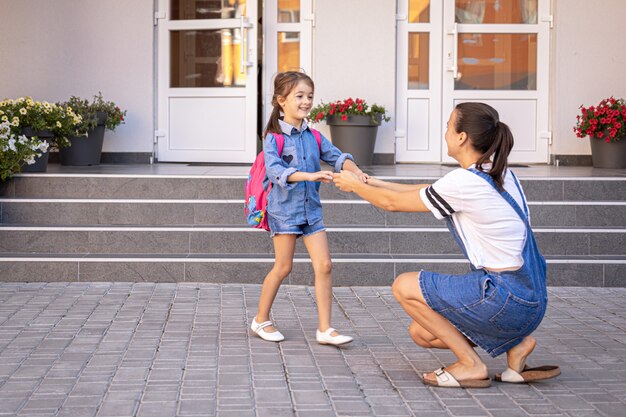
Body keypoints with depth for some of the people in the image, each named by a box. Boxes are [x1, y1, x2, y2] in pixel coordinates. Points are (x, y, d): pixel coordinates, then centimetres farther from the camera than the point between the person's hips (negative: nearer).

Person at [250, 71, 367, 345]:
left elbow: (336, 156, -1)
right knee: (283, 267, 3)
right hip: (284, 208, -5)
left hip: (311, 208, 5)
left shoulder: (313, 136, 9)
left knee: (324, 265, -2)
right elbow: (275, 171, -24)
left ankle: (324, 329, 3)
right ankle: (261, 320, 22)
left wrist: (355, 170, -22)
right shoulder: (274, 137, -9)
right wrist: (311, 175, -36)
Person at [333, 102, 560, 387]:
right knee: (421, 333, 16)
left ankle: (471, 365, 3)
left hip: (507, 298, -9)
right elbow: (426, 192, 21)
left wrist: (354, 186, 14)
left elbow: (393, 203, -4)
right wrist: (372, 183, 26)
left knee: (404, 286, 1)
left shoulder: (464, 182, -18)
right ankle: (515, 344, 11)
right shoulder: (496, 173, 9)